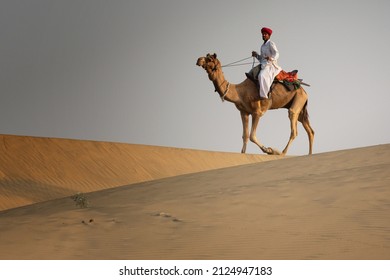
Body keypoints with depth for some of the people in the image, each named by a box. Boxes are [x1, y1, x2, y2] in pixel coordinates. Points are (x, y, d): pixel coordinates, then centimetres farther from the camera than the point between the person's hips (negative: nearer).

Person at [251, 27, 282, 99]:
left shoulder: (271, 44, -2)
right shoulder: (262, 46, 22)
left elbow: (276, 54, -14)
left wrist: (271, 58, -34)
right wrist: (256, 55, 7)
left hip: (271, 65, -10)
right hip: (263, 65, 10)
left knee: (262, 75, -35)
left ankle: (264, 96, -41)